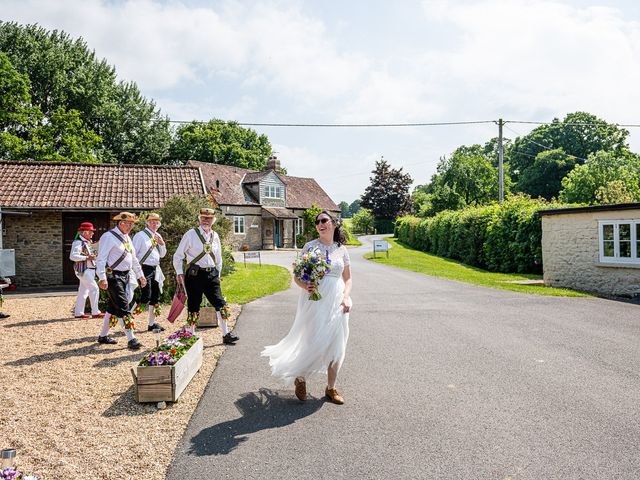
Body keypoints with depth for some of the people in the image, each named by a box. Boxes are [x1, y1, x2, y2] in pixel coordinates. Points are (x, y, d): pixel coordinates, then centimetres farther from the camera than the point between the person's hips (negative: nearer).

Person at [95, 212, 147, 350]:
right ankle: (131, 339, -8)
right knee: (123, 308, -10)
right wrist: (103, 278, -24)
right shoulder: (109, 237, -11)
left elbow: (133, 258, 22)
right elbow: (101, 258, -17)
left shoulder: (127, 238, 16)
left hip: (124, 276, 9)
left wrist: (140, 275, 20)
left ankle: (103, 336, 28)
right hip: (113, 276, -9)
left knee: (113, 307, 15)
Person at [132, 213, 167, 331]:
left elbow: (162, 254, 18)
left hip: (155, 269, 7)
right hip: (144, 268, -7)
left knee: (155, 297, 10)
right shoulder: (140, 235, -6)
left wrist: (162, 244, 0)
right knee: (145, 297, -13)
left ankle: (152, 323, 21)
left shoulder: (158, 236, 15)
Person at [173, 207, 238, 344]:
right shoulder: (191, 234, -3)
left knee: (220, 304, 0)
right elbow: (178, 256, 0)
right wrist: (179, 273, -9)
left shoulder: (215, 236, 11)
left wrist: (217, 275, 16)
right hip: (195, 274, -4)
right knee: (193, 306, 3)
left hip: (211, 274, 4)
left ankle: (226, 334, 8)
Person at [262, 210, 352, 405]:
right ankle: (300, 378, 23)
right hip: (314, 301, -3)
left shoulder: (342, 249, 7)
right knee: (314, 344, -6)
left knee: (336, 346, 7)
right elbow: (297, 276, 0)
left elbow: (347, 278, 14)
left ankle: (331, 388, 25)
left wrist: (346, 297, -2)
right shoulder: (310, 246, -1)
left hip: (336, 303, 4)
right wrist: (304, 286, -21)